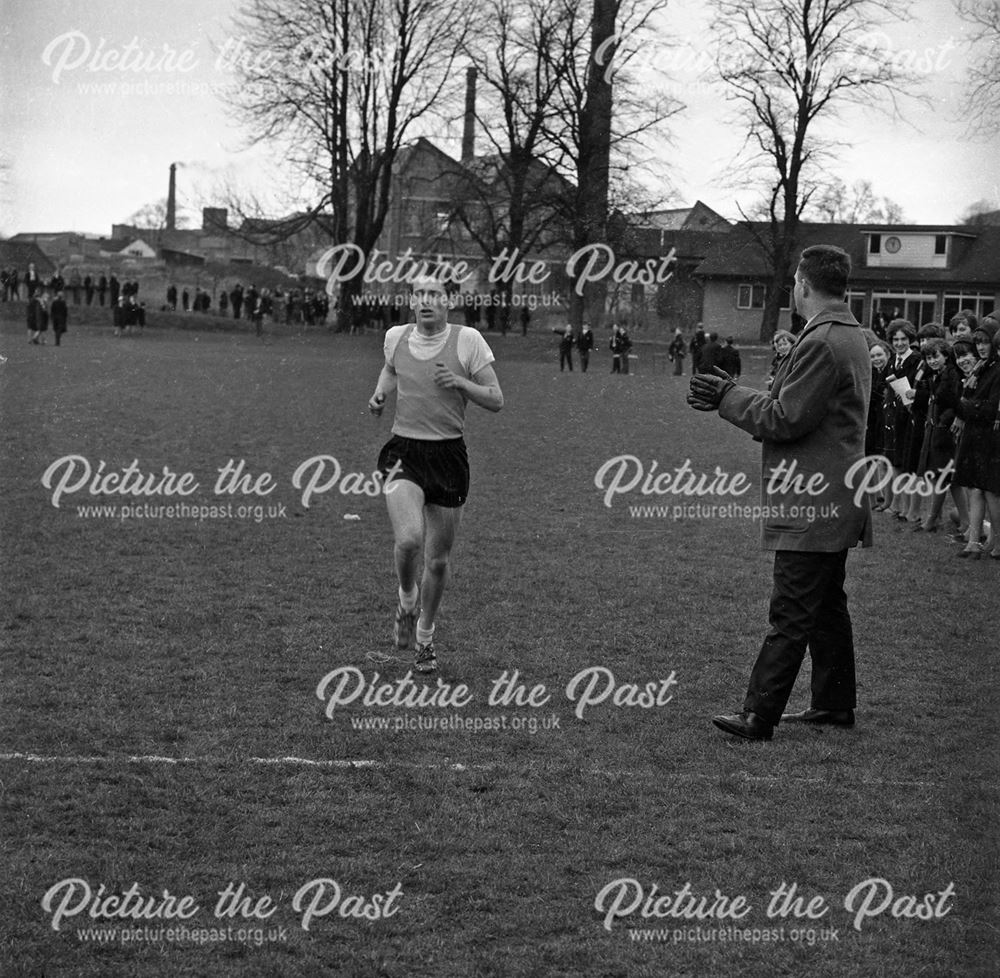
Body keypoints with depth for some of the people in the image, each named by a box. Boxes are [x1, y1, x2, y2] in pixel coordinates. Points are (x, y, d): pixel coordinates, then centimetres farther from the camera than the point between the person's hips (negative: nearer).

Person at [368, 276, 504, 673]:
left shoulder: (468, 340, -6)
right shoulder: (396, 337, 2)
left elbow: (496, 400, -3)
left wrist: (459, 382, -18)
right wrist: (380, 393, 6)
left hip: (449, 456, 0)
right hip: (404, 453, 0)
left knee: (438, 560, 8)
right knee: (409, 538, -25)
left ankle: (424, 637, 31)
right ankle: (407, 599, 8)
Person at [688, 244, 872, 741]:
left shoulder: (821, 343, -20)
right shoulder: (850, 336, 14)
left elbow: (785, 420, -20)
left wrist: (728, 396, -8)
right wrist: (731, 395, 8)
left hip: (813, 506, -10)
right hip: (837, 500, 10)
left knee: (791, 616, -7)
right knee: (827, 607, 18)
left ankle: (759, 715, -4)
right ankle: (835, 702, 27)